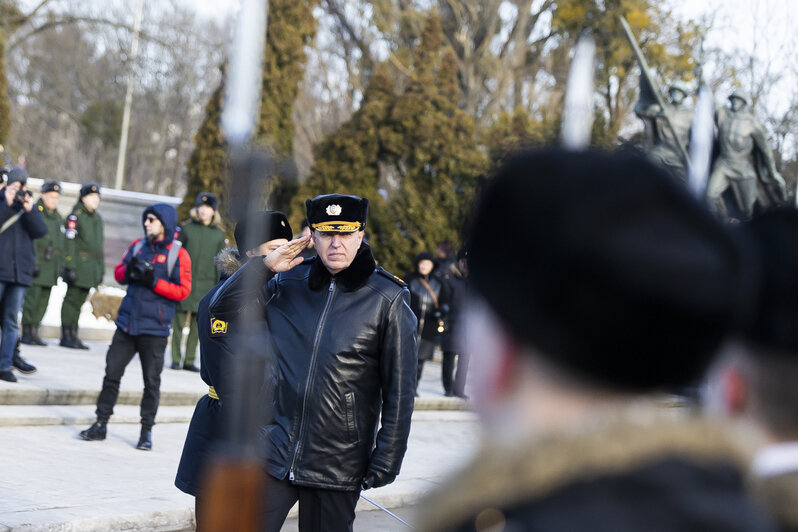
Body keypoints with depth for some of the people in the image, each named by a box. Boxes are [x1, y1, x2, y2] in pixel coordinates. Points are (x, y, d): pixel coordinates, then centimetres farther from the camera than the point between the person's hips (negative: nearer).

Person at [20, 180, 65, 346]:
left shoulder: (58, 218, 19)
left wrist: (59, 267, 17)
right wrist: (34, 262, -18)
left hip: (51, 268, 7)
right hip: (37, 262, -7)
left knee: (43, 301, 6)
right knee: (32, 298, -8)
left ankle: (34, 332, 11)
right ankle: (27, 333, -4)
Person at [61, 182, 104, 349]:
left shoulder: (98, 218, 18)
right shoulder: (75, 216, -5)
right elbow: (69, 242, -11)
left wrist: (101, 269, 19)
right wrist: (70, 266, -17)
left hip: (92, 266, 7)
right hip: (79, 264, -7)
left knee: (80, 300, 9)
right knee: (72, 299, -5)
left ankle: (73, 335, 12)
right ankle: (66, 336, -2)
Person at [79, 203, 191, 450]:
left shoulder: (178, 254, -5)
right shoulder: (137, 246, 10)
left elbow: (183, 290, -10)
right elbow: (118, 274, 14)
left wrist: (154, 281, -19)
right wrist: (129, 270, -8)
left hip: (154, 329, -4)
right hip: (127, 324, 5)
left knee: (152, 381, 2)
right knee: (112, 373, 7)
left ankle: (146, 431, 12)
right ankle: (101, 424, 16)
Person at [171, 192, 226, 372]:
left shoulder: (219, 235, 7)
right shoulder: (187, 229, 4)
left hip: (205, 284, 1)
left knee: (197, 323, 3)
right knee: (179, 321, -1)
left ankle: (189, 360, 11)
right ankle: (176, 359, 6)